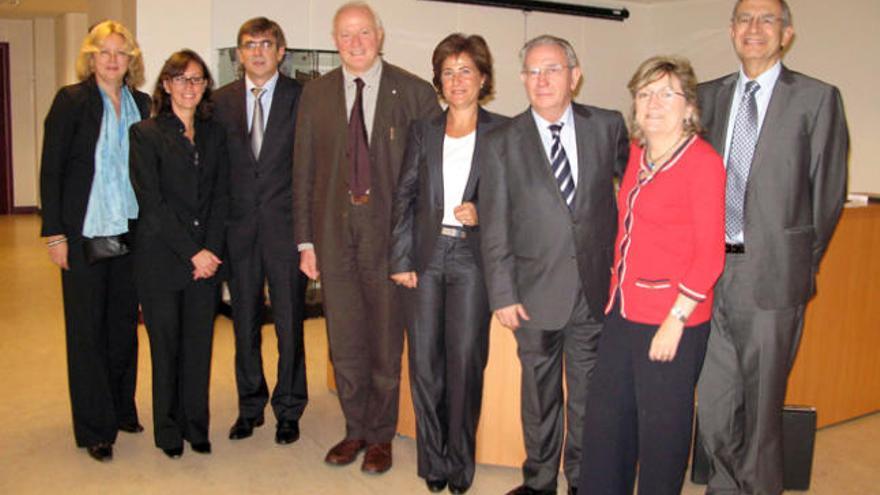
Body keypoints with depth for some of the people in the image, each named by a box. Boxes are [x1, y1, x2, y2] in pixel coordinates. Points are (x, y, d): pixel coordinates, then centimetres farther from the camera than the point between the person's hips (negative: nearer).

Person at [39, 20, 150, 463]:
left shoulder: (141, 104, 7)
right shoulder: (71, 100, -4)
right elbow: (51, 169, -5)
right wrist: (54, 233, -10)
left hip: (130, 229, 4)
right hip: (84, 231, -4)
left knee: (124, 322, 12)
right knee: (87, 328, 4)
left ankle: (122, 410, 28)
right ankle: (94, 428, 14)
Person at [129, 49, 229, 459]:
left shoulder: (214, 134, 11)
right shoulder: (146, 134, -1)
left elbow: (221, 195, 6)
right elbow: (152, 203, -8)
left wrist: (211, 249, -6)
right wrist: (192, 252, -12)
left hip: (207, 257, 3)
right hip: (161, 259, -3)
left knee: (199, 344, 8)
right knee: (166, 345, 6)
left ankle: (196, 426, 22)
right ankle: (169, 431, 22)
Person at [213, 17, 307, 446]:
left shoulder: (301, 97, -1)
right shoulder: (221, 101, 8)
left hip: (285, 225, -3)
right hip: (239, 228, 3)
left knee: (289, 322, 5)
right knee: (244, 323, 12)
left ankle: (288, 410, 20)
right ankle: (250, 406, 28)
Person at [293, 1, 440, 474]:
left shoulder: (415, 92, -2)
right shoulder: (315, 93, 7)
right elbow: (303, 170, 7)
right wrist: (305, 240, 4)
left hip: (391, 230, -2)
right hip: (334, 230, 3)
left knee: (386, 338, 7)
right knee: (343, 339, 12)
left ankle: (380, 435, 25)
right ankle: (355, 429, 31)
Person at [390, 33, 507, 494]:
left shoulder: (501, 131, 2)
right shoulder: (424, 130, 9)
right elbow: (404, 196, 7)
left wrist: (483, 214, -14)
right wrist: (400, 260, 0)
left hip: (472, 258, -2)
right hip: (426, 255, 3)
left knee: (465, 361, 2)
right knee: (424, 361, 6)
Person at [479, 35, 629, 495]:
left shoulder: (608, 126, 0)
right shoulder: (500, 143, -2)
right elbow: (495, 228, -3)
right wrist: (502, 294, -6)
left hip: (597, 287, 1)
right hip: (537, 290, -1)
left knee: (589, 391, 14)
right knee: (540, 392, 12)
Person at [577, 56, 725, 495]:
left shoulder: (702, 161, -11)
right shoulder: (637, 153, 9)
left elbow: (710, 255, -14)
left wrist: (675, 320, -16)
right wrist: (617, 287, 12)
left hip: (672, 317, -7)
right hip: (624, 309, 7)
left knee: (661, 426, 9)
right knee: (604, 417, 15)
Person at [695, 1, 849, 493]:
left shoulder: (817, 98, -2)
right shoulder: (709, 96, 11)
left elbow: (829, 193, -1)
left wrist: (801, 264, 1)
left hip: (772, 275, -3)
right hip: (713, 271, 4)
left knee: (762, 402, 9)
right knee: (714, 403, 12)